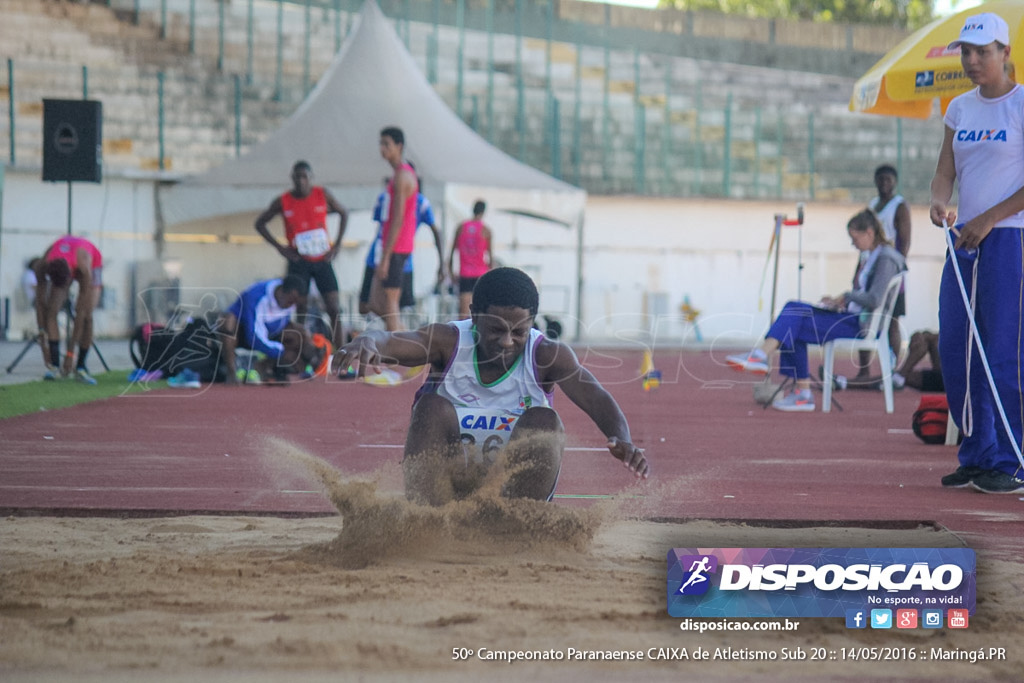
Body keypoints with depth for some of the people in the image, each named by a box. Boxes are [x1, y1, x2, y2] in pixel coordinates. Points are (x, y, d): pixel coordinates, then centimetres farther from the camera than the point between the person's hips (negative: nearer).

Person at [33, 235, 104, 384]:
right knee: (51, 311, -19)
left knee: (86, 316, -21)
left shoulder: (84, 268, -44)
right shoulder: (41, 266, -37)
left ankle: (80, 368, -9)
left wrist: (70, 353, -41)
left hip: (92, 264, -3)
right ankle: (54, 365, -21)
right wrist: (44, 343, -29)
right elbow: (40, 304, -27)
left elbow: (81, 313, -41)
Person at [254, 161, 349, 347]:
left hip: (322, 260, 1)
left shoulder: (323, 195, -1)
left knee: (334, 308, -6)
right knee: (300, 309, -4)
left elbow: (344, 214, 13)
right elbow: (260, 223, 8)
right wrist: (279, 247, -1)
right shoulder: (283, 202, -3)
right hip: (299, 261, -1)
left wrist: (337, 244, 5)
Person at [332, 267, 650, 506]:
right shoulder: (449, 342, -8)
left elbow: (596, 399, -21)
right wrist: (366, 343, -52)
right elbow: (388, 341, -27)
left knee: (544, 421, -24)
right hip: (449, 481, 0)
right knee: (433, 407, -24)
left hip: (518, 485, 0)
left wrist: (622, 439, -43)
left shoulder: (547, 355, -6)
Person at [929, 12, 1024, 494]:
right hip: (965, 239, 7)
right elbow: (945, 171, 11)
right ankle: (977, 456, 14)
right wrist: (940, 202, -11)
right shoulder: (960, 109, 14)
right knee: (955, 349, 4)